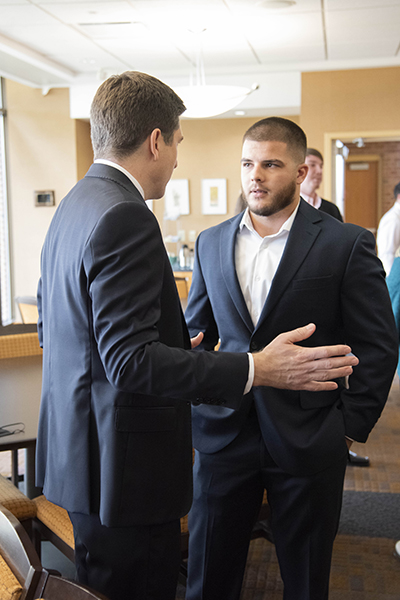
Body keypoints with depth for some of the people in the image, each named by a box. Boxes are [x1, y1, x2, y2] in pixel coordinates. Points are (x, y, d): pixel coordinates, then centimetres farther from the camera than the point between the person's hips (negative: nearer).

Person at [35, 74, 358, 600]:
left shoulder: (72, 206, 10)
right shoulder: (125, 219, -22)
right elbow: (130, 359, -27)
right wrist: (257, 369, -27)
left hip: (77, 449, 10)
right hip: (122, 463, -10)